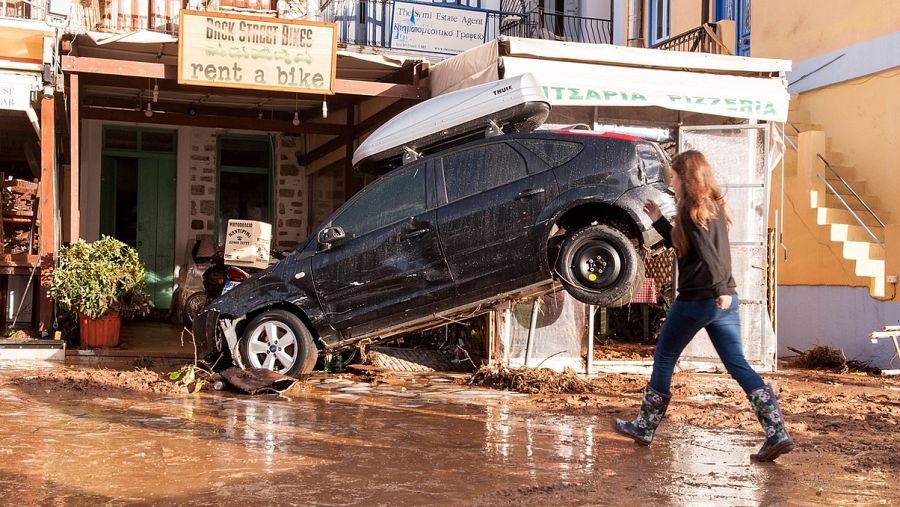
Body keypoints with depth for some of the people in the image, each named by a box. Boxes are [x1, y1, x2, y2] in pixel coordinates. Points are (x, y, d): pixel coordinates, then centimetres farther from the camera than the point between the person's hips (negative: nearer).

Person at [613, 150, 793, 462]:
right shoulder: (714, 205, 16)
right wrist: (658, 221, 26)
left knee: (664, 359, 9)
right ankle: (777, 434, -5)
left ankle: (645, 428, 20)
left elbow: (706, 251, -23)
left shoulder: (691, 208, -10)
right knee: (737, 364, 4)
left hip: (696, 300, -8)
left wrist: (720, 290, -31)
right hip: (725, 299, 8)